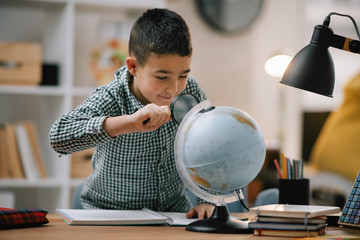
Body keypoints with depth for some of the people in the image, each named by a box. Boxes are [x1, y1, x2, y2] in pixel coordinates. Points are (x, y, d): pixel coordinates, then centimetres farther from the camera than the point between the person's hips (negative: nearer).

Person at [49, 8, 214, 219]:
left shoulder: (190, 91, -9)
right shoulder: (111, 100, -22)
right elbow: (58, 137, -39)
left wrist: (207, 199, -12)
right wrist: (130, 122, -47)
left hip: (173, 208, 3)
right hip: (111, 211, -3)